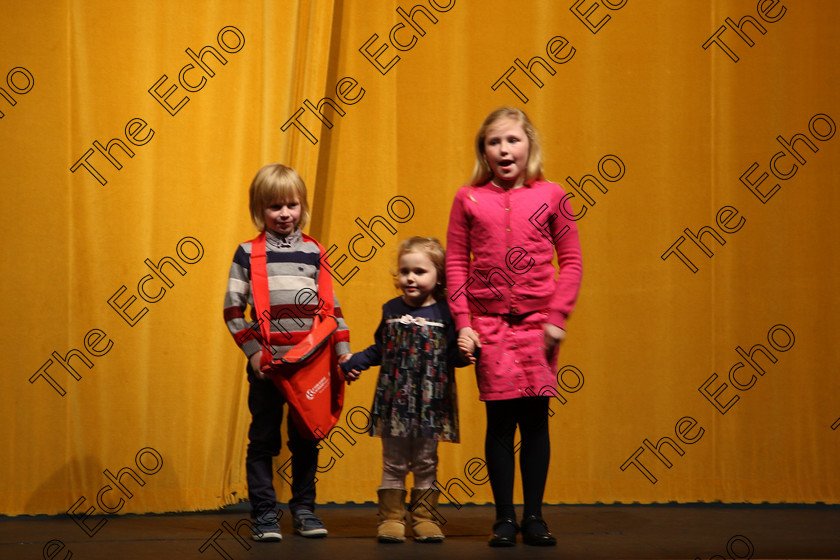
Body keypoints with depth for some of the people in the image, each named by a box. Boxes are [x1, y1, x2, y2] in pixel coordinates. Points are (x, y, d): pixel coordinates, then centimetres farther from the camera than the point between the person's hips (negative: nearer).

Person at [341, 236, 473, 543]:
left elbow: (454, 356, -3)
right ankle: (391, 517, 11)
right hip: (394, 401, 2)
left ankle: (424, 517, 17)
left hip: (431, 402, -1)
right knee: (393, 463, 5)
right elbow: (380, 348, 14)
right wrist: (356, 362, 3)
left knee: (426, 464, 8)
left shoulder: (444, 314, -2)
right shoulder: (392, 310, 6)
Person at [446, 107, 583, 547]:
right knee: (500, 420, 2)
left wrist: (558, 316, -5)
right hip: (488, 322, 0)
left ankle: (533, 516, 12)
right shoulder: (468, 199, 4)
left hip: (537, 321, 0)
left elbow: (571, 260, 4)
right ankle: (504, 518, 10)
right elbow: (456, 263, 4)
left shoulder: (550, 196, 3)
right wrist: (462, 323, -2)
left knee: (535, 419, 2)